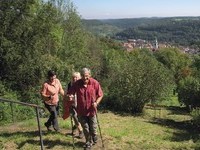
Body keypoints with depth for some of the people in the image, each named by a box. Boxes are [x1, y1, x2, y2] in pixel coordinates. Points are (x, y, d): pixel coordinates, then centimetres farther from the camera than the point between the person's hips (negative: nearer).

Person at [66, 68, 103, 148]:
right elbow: (69, 93, -3)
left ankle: (94, 139, 42)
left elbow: (100, 95, -5)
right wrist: (69, 96, -25)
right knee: (85, 128, 14)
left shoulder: (95, 83, -12)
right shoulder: (77, 83, -10)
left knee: (93, 127, 12)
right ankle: (88, 141, 35)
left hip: (91, 110, -1)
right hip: (81, 110, 1)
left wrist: (96, 102, -21)